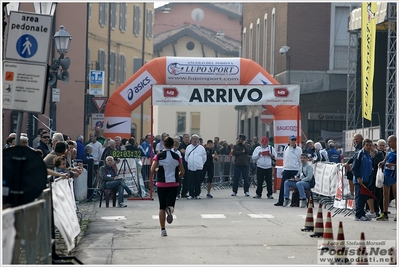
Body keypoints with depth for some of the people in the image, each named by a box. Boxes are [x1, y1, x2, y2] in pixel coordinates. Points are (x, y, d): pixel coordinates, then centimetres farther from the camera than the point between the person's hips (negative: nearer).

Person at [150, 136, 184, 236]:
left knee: (162, 207, 9)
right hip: (174, 184, 0)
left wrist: (157, 170, 10)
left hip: (161, 184, 0)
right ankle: (170, 209, -35)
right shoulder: (177, 156, 2)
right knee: (170, 204, 4)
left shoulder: (158, 156, -4)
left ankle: (163, 229, 8)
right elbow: (182, 172, 3)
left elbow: (152, 170, -12)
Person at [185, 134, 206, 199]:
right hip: (190, 168, 1)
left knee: (198, 182, 1)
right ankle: (191, 194, 5)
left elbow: (204, 158, 9)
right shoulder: (188, 147, 8)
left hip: (198, 168, -1)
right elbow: (186, 157, 16)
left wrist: (200, 164, 10)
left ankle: (197, 194, 10)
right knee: (191, 182, -1)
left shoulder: (201, 148, 3)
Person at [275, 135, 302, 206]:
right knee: (283, 186, 1)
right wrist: (283, 169, 14)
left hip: (295, 170, -4)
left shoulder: (298, 149, -1)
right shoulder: (286, 148, 11)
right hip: (286, 170, 4)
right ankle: (280, 201, 5)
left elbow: (300, 161, 0)